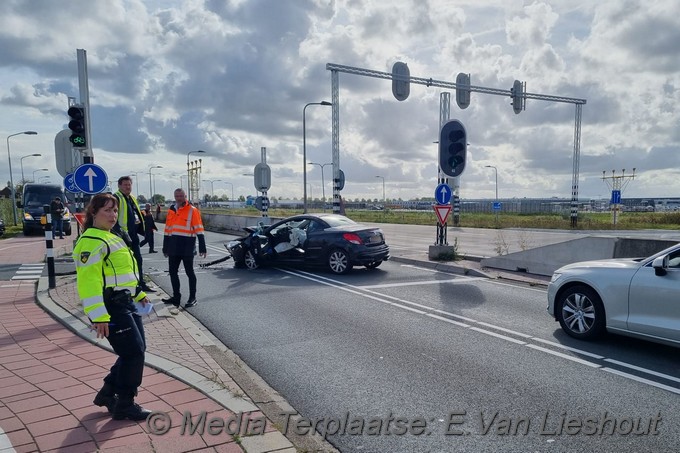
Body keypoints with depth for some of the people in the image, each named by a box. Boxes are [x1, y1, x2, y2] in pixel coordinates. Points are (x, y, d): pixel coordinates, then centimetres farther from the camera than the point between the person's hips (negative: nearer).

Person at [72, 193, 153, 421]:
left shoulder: (112, 238, 17)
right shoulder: (91, 241, -15)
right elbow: (88, 281, -23)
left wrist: (139, 294, 28)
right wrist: (99, 316, -27)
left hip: (126, 302, 10)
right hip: (111, 306, -10)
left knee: (137, 350, 14)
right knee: (133, 352, -6)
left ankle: (108, 393, 30)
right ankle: (124, 405, 9)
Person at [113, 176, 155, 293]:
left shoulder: (132, 198, 17)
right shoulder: (116, 198, -11)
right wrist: (119, 232, -24)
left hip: (133, 234, 9)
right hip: (124, 234, -9)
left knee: (138, 259, 14)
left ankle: (141, 283, 24)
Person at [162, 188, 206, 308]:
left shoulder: (192, 210, -6)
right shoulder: (171, 210, 12)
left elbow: (199, 230, -9)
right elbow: (167, 230, 16)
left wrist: (202, 248, -13)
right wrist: (165, 248, 16)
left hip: (187, 245, -6)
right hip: (174, 246, 6)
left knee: (189, 272, 2)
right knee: (172, 271, 11)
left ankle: (192, 298, 11)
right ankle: (176, 296, 24)